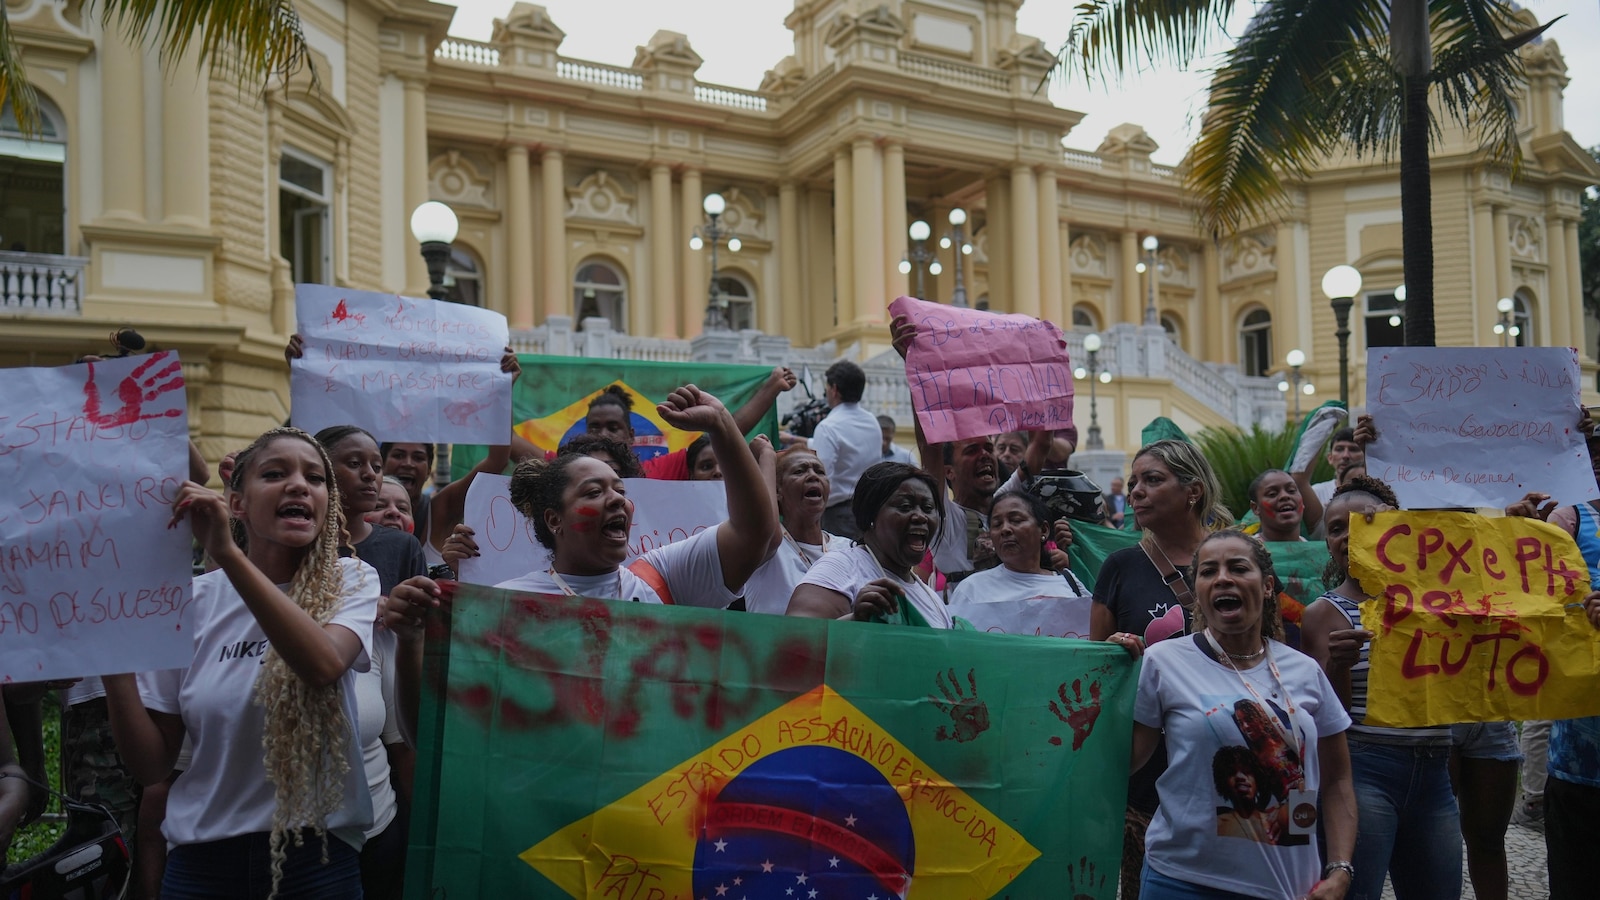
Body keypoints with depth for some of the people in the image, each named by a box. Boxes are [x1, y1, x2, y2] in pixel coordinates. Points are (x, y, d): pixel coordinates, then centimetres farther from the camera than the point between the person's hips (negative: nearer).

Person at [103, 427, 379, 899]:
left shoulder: (351, 582, -8)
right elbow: (152, 764, -1)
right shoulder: (194, 598, -2)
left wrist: (227, 553, -32)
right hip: (203, 858, 2)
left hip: (317, 853, -2)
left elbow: (324, 664, -30)